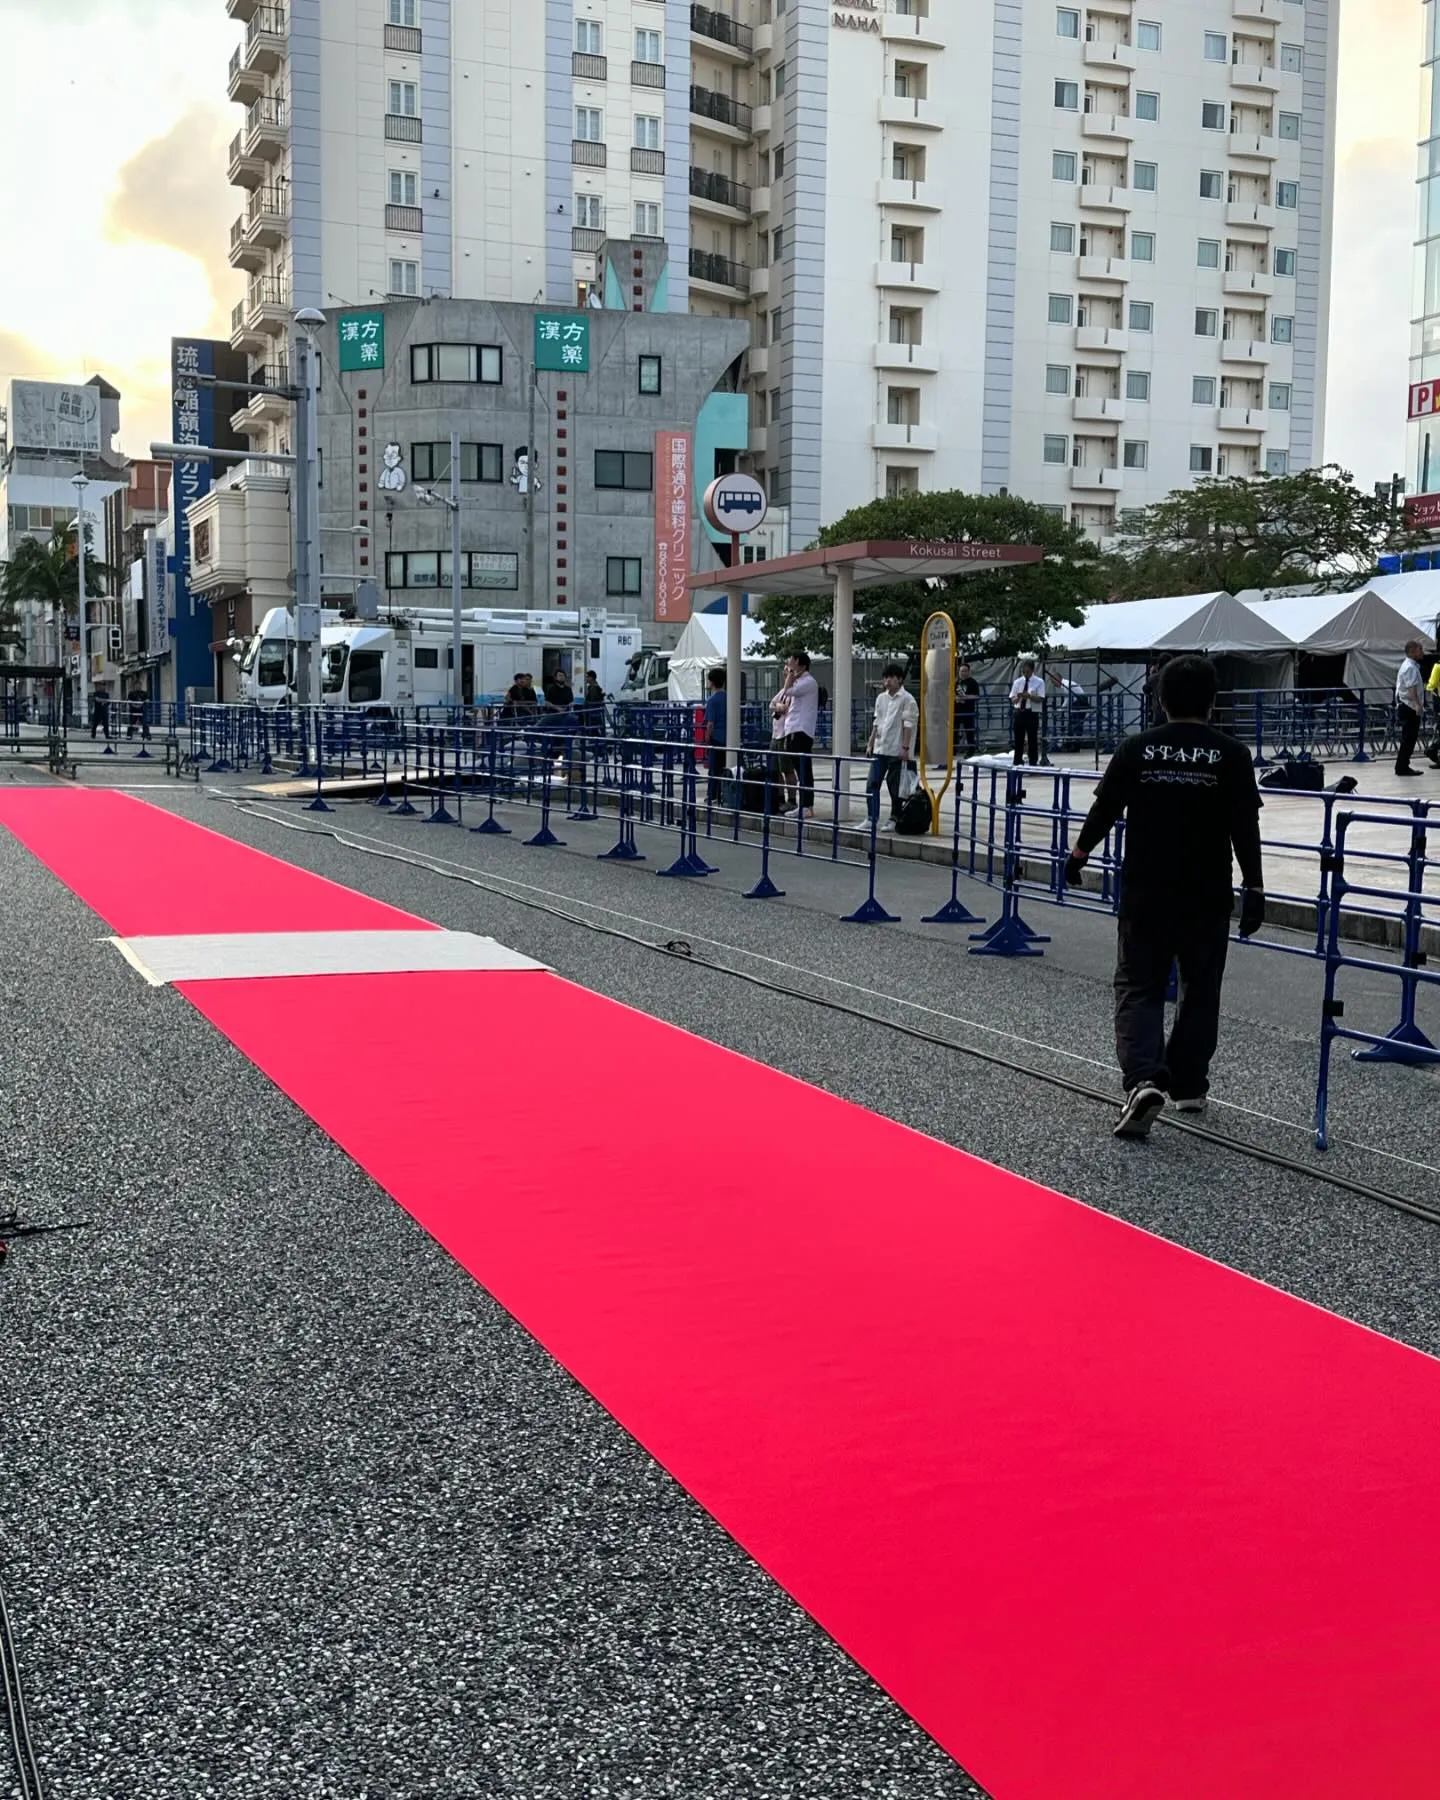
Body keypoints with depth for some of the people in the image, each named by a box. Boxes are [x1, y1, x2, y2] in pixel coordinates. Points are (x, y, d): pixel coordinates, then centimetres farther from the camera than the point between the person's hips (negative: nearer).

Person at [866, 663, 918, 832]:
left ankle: (894, 819, 11)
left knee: (895, 785, 2)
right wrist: (870, 744, 14)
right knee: (872, 783, 1)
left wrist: (905, 747, -14)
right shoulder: (881, 698, 13)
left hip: (896, 750, -6)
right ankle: (871, 818, 7)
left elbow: (908, 724, -10)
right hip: (879, 748, 6)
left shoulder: (907, 699, -6)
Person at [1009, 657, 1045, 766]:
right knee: (1018, 740, 7)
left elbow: (1040, 699, -10)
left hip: (1032, 714, -3)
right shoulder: (1017, 682, 7)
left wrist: (1029, 696, -26)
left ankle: (1033, 764, 9)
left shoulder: (1039, 682, -2)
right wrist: (1017, 697, -18)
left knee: (1032, 740, 1)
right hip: (1019, 713, 3)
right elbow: (1012, 700, 4)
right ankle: (1017, 764, 14)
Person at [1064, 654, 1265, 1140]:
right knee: (1200, 991, 16)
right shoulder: (1231, 756, -5)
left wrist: (1079, 853, 18)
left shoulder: (1136, 749, -3)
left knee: (1138, 989, 4)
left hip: (1144, 895, 0)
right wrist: (1254, 888, -1)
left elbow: (1104, 809, 2)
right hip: (1207, 899, 0)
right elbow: (1245, 829, -7)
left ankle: (1144, 1079, -18)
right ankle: (1187, 1086, 25)